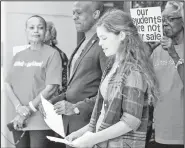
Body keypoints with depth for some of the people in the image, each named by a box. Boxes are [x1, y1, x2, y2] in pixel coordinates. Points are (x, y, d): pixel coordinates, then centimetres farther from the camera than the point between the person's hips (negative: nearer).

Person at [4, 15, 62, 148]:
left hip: (41, 122, -5)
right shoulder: (18, 56, 12)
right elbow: (8, 86, 8)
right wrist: (19, 108, -9)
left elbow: (51, 88, -11)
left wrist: (28, 110, -11)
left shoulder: (52, 54, -3)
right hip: (19, 121, 5)